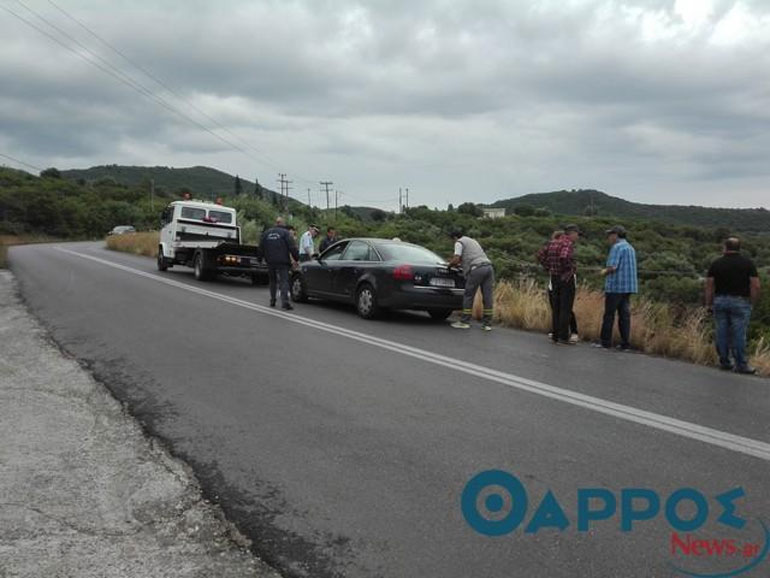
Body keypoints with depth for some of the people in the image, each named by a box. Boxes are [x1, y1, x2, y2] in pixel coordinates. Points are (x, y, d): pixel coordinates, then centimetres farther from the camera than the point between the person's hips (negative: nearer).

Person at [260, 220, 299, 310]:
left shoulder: (266, 233, 11)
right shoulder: (285, 232, -4)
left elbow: (261, 247, 14)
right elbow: (292, 247, -11)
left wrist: (265, 258, 23)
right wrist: (296, 258, -4)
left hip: (270, 262, 4)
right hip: (282, 262, -4)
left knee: (272, 281, 18)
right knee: (284, 281, -7)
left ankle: (272, 300, 21)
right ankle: (285, 301, -20)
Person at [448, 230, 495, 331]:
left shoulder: (459, 242, 7)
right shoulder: (472, 240, 33)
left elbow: (456, 260, -4)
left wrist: (450, 264, 15)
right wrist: (456, 261, 40)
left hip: (477, 269, -7)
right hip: (488, 267, 7)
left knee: (468, 296, 2)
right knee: (488, 296, 5)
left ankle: (464, 322, 6)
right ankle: (487, 324, 7)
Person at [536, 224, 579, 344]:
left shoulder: (554, 242, 9)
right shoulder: (568, 243, -14)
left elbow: (540, 255, 11)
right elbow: (564, 257, -32)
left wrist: (548, 268, 11)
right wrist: (571, 269, -16)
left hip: (554, 278, 8)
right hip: (566, 279, -8)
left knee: (556, 308, 13)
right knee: (566, 309, -2)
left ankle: (555, 335, 18)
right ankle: (563, 337, 0)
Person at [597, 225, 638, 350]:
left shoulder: (617, 247, -11)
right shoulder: (630, 247, 17)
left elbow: (612, 267, -21)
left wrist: (604, 272, -2)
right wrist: (608, 270, 15)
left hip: (616, 286, -8)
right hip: (628, 286, 8)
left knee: (609, 314, 1)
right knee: (624, 314, 6)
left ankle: (605, 342, 6)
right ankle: (625, 343, 5)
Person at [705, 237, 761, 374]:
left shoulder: (716, 264, 3)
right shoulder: (748, 263, -1)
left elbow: (709, 285, 0)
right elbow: (755, 285, -6)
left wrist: (709, 303, 8)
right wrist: (753, 301, 5)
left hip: (720, 301, 2)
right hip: (740, 302, -2)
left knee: (722, 333, 7)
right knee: (739, 334, -1)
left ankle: (724, 362, 14)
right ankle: (741, 365, 3)